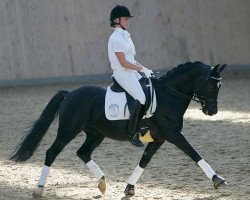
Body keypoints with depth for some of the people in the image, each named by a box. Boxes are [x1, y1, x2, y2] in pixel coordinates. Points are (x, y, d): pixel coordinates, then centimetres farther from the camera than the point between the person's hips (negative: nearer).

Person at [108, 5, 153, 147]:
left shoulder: (125, 35, 16)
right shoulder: (117, 38, -14)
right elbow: (123, 63, -18)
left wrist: (143, 68, 8)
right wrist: (142, 69, -13)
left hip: (131, 72, 10)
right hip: (122, 73, -10)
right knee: (141, 98, -24)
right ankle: (132, 133, -22)